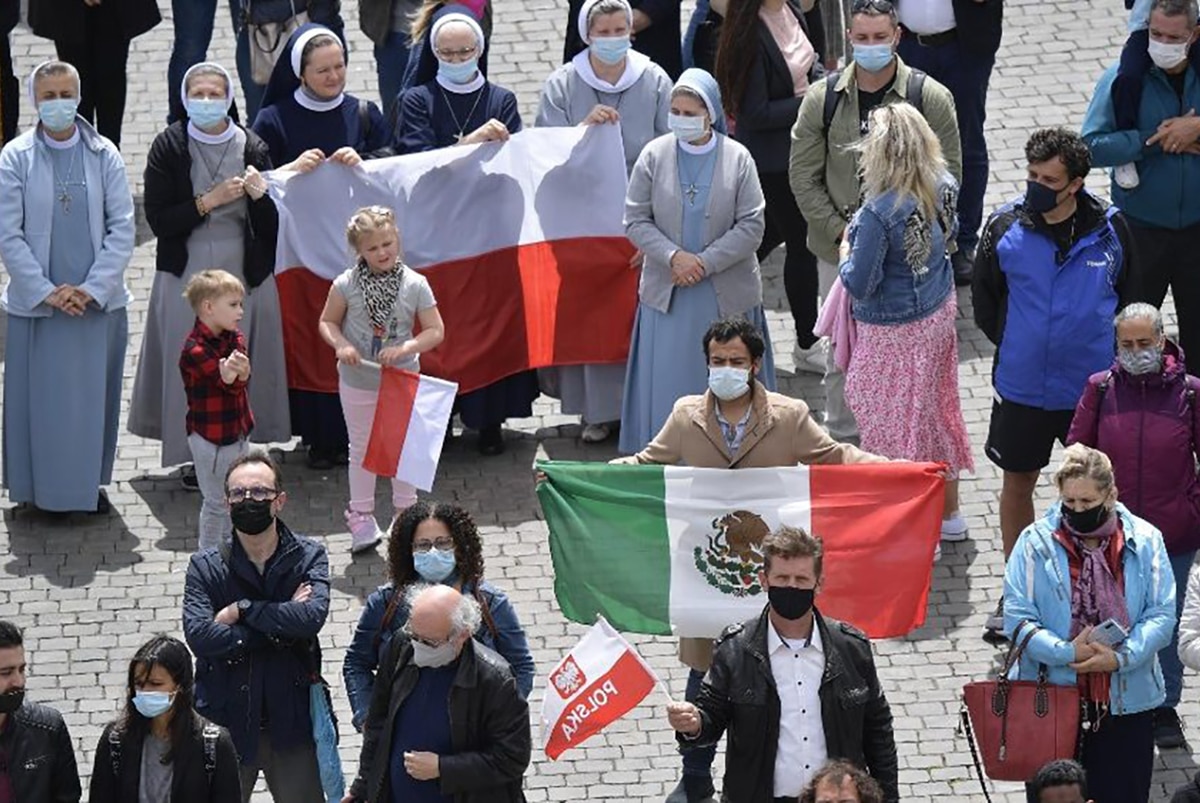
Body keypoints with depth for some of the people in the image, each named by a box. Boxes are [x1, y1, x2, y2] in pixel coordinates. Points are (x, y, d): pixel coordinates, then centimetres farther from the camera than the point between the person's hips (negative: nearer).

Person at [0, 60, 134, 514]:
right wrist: (47, 291, -13)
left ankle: (91, 482, 22)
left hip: (99, 302, 1)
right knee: (41, 396, 3)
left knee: (95, 393, 8)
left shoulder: (103, 156, -1)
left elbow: (123, 229, -2)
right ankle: (40, 488, 14)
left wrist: (92, 289, -11)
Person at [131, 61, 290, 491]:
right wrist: (210, 201, -16)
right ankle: (194, 458, 9)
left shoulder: (252, 148, 1)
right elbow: (158, 221, -8)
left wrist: (260, 195, -17)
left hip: (246, 274, 1)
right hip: (188, 275, -1)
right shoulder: (169, 149, -3)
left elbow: (273, 225, 4)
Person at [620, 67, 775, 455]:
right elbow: (635, 222, -1)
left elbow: (751, 226, -5)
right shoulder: (654, 156, -1)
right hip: (667, 292, 1)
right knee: (668, 385, 2)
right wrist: (673, 257, -16)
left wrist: (705, 263, -14)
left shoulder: (738, 159, -4)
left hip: (726, 293, -1)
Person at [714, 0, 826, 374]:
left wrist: (823, 81, -6)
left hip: (800, 144, 8)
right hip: (773, 157, -8)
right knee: (801, 242, 4)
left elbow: (811, 59, 15)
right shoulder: (752, 34, -28)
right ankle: (807, 346, 19)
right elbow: (757, 113, -24)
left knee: (777, 229, 23)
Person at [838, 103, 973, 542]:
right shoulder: (941, 188, -9)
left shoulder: (879, 213, -31)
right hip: (938, 311, 8)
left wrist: (846, 254, -5)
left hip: (895, 331, -8)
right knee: (937, 409, 24)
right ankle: (948, 513, 40)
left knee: (897, 423, 9)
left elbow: (860, 284, -24)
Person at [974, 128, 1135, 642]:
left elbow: (1128, 297, 5)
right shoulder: (1005, 228, -10)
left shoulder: (1109, 229, -11)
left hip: (1094, 384, -1)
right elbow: (985, 301, 5)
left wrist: (1104, 353, 4)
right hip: (1023, 385, 1)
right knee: (1018, 483, 13)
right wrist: (1015, 349, 4)